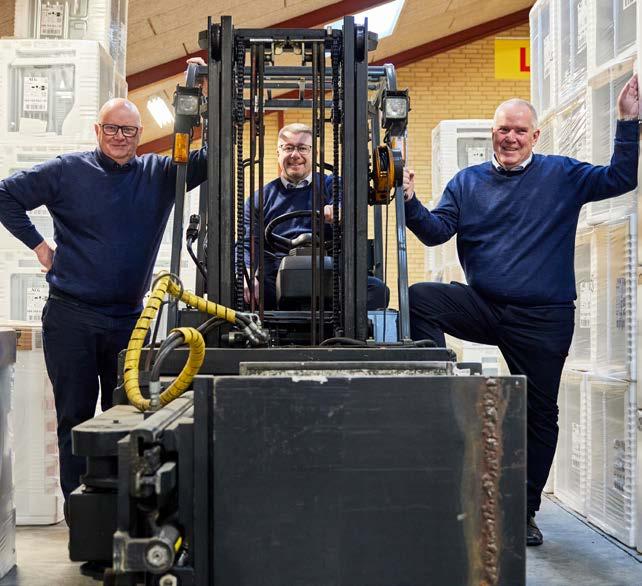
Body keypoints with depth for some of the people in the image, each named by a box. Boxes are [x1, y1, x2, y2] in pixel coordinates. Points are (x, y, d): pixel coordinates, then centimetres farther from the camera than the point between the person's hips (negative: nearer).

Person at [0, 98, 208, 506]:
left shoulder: (161, 173, 5)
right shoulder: (68, 171, 1)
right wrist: (38, 245, 1)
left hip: (131, 317, 2)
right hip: (71, 316, -2)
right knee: (75, 416, 4)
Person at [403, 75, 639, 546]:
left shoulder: (562, 176, 3)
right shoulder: (467, 182, 8)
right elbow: (436, 231, 0)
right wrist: (411, 203, -18)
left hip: (543, 318, -1)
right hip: (483, 307, 1)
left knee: (540, 413, 5)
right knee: (419, 297, -24)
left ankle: (525, 509, 20)